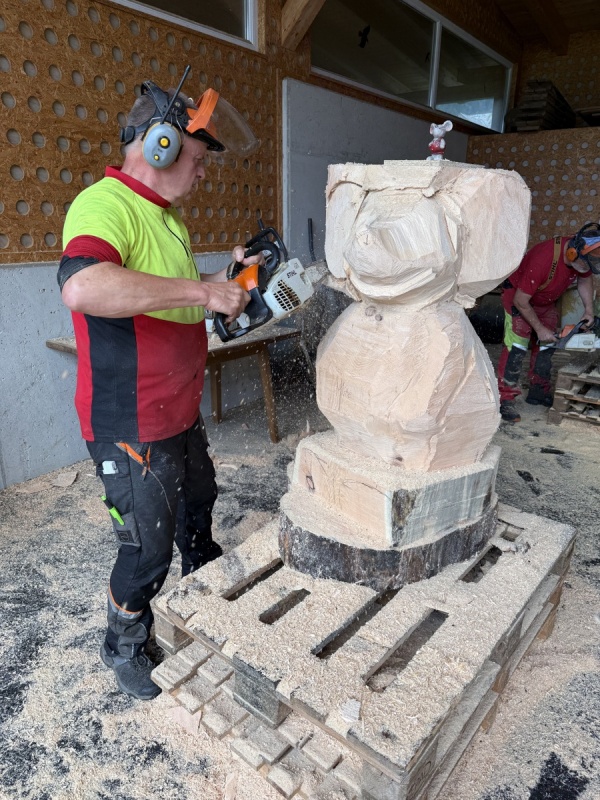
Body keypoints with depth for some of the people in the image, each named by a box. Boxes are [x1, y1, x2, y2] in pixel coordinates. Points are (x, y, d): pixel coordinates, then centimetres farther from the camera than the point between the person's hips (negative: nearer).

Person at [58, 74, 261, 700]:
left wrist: (227, 280, 7)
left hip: (181, 412, 10)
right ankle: (124, 650, 35)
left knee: (197, 507, 27)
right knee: (148, 549, 6)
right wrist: (202, 290, -35)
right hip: (132, 427, -10)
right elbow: (82, 287, -41)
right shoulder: (104, 205, -19)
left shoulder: (166, 214, 12)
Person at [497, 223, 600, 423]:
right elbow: (521, 301, -29)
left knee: (546, 346, 7)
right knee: (516, 345, -17)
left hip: (547, 301, 7)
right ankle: (506, 399, -18)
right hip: (518, 296, -7)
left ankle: (539, 391, 18)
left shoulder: (584, 258, -19)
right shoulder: (543, 260, -39)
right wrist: (540, 329, -20)